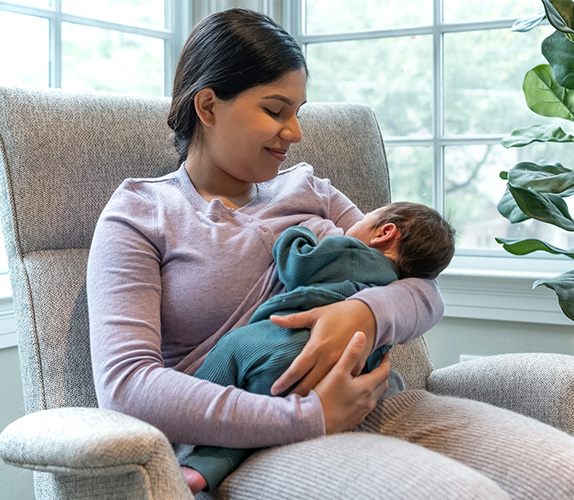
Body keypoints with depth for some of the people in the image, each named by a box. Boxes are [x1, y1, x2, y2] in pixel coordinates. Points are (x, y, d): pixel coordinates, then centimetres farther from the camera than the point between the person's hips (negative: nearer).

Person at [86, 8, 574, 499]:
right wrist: (309, 417, -18)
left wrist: (366, 312, -13)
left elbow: (425, 290, 13)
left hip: (371, 411, 6)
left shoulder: (309, 191, 21)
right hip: (247, 449, -5)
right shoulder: (138, 216, 6)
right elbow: (124, 384, -9)